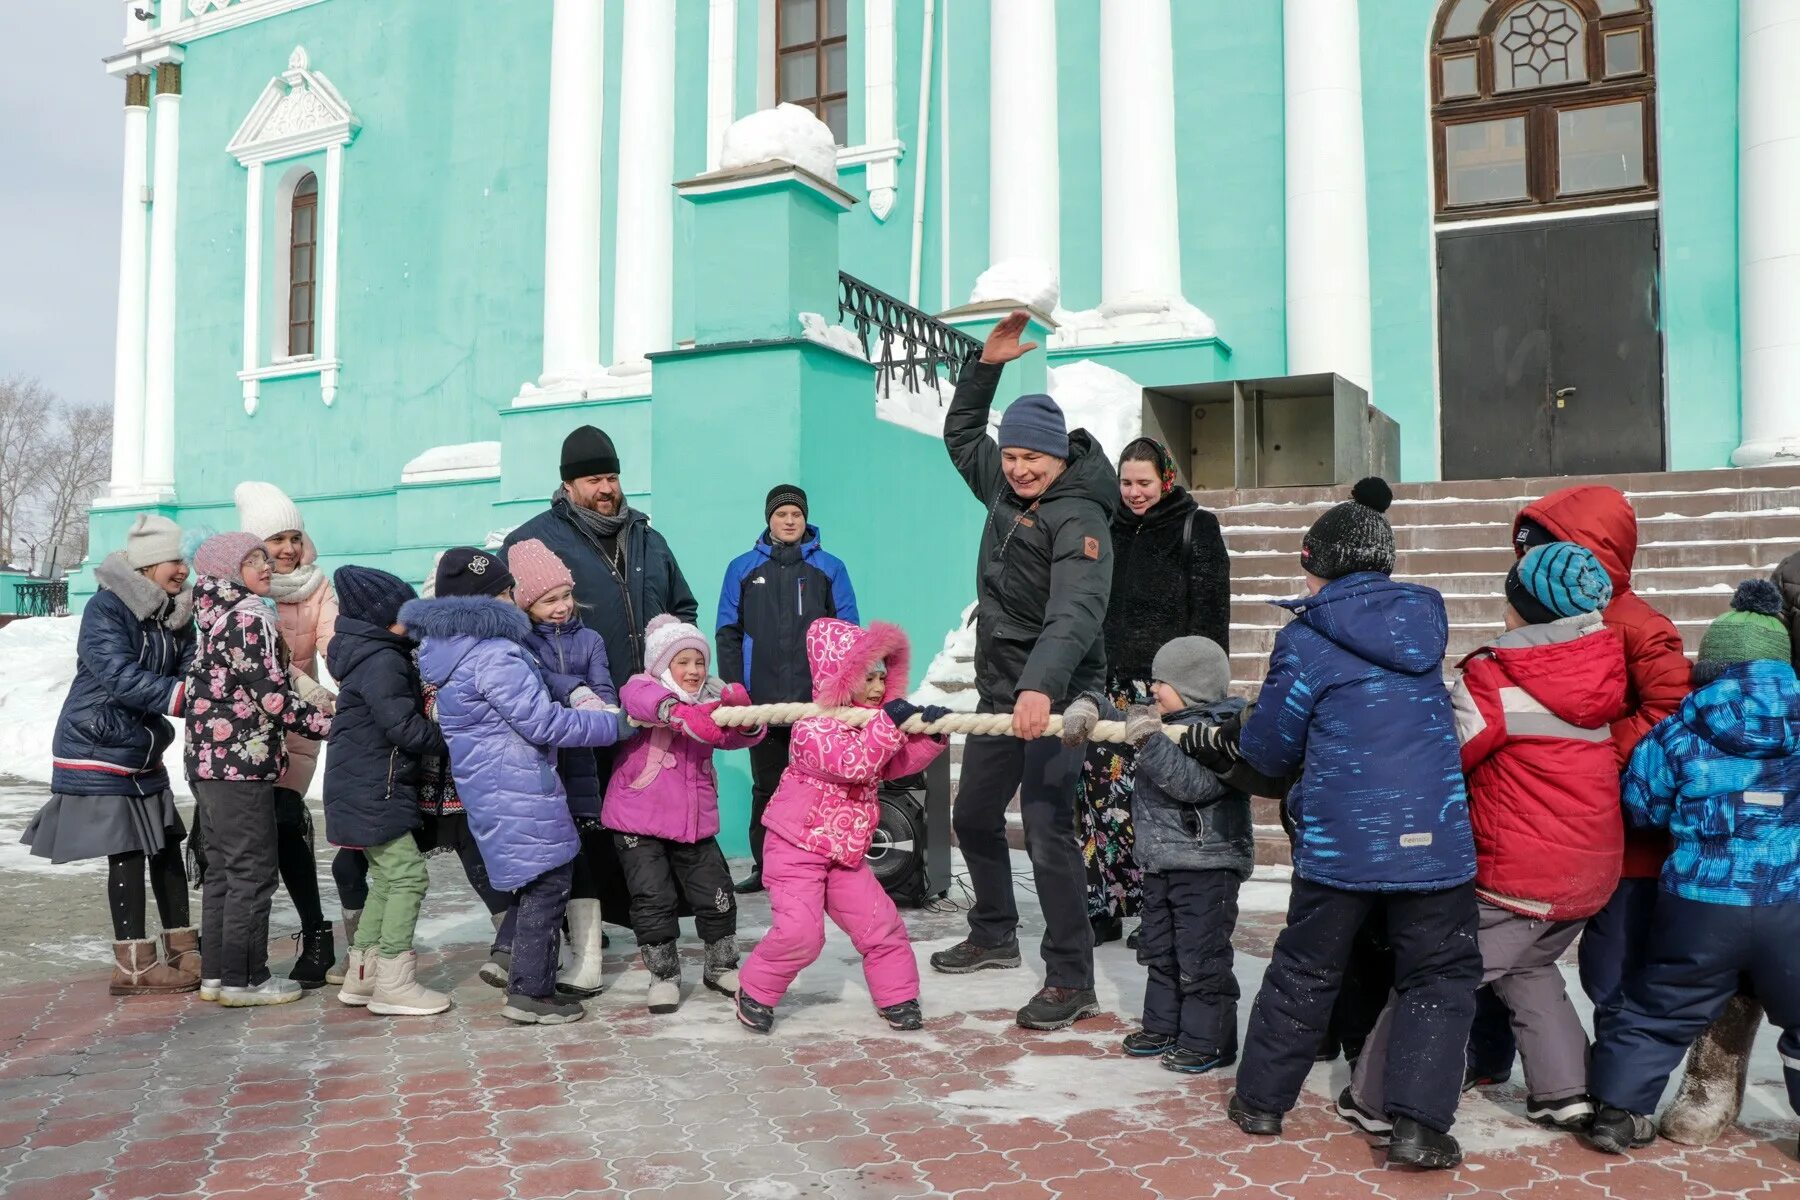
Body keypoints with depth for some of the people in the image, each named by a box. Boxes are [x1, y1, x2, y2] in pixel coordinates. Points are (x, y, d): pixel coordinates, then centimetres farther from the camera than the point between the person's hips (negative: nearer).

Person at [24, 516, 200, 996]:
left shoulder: (173, 614, 5)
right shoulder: (106, 609, -18)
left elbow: (190, 668, -1)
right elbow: (120, 676, -28)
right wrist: (183, 697, -37)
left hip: (144, 750, 8)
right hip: (98, 750, -8)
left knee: (166, 844, 10)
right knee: (127, 852, -6)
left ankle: (183, 949, 21)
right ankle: (133, 966, 2)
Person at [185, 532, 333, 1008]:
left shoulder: (217, 617, 16)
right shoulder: (248, 617, -13)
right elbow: (271, 695, -18)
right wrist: (327, 724, -9)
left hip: (209, 759, 10)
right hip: (242, 760, -10)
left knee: (222, 869, 15)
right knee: (253, 870, -2)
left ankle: (215, 973, 21)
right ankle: (244, 979, 4)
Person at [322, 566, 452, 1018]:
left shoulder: (376, 655, 14)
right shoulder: (382, 661, -18)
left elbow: (401, 715, 16)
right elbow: (402, 726, -22)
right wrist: (445, 739, -9)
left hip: (368, 790, 10)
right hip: (373, 792, -10)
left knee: (387, 878, 16)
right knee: (408, 876, -7)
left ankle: (362, 974, 23)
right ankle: (393, 984, -3)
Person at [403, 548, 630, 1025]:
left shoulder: (452, 649, 10)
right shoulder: (494, 655, -21)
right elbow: (542, 722, -21)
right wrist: (612, 725, -12)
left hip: (487, 788, 10)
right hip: (519, 789, -10)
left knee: (530, 879, 23)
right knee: (548, 881, -1)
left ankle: (507, 958, 26)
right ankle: (531, 993, 4)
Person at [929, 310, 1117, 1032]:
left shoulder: (1078, 520, -19)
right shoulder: (1004, 490, 6)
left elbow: (1076, 614, -34)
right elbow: (960, 433, 24)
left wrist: (1041, 687, -49)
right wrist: (987, 365, 11)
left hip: (1055, 692, -9)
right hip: (1000, 687, 9)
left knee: (1046, 826, -15)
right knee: (973, 815, 18)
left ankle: (1071, 981, -4)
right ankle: (994, 936, 37)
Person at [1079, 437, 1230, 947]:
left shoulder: (1196, 527, 1)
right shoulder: (1114, 529, 17)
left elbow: (1211, 614, -5)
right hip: (1113, 681, 5)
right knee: (1099, 789, 0)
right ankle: (1102, 907, 10)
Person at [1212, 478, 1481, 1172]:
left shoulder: (1306, 639, -8)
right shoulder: (1425, 617, 6)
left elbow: (1271, 751, -3)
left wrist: (1232, 733, 19)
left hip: (1338, 841, -1)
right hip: (1434, 840, 2)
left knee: (1304, 972, 14)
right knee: (1440, 976, 12)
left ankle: (1260, 1100, 27)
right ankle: (1419, 1126, 6)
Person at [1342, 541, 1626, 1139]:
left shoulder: (1496, 678, -17)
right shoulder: (1606, 670, 2)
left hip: (1518, 875, -7)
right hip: (1592, 869, 7)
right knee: (1529, 968, 28)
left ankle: (1377, 1101, 6)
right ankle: (1564, 1091, 26)